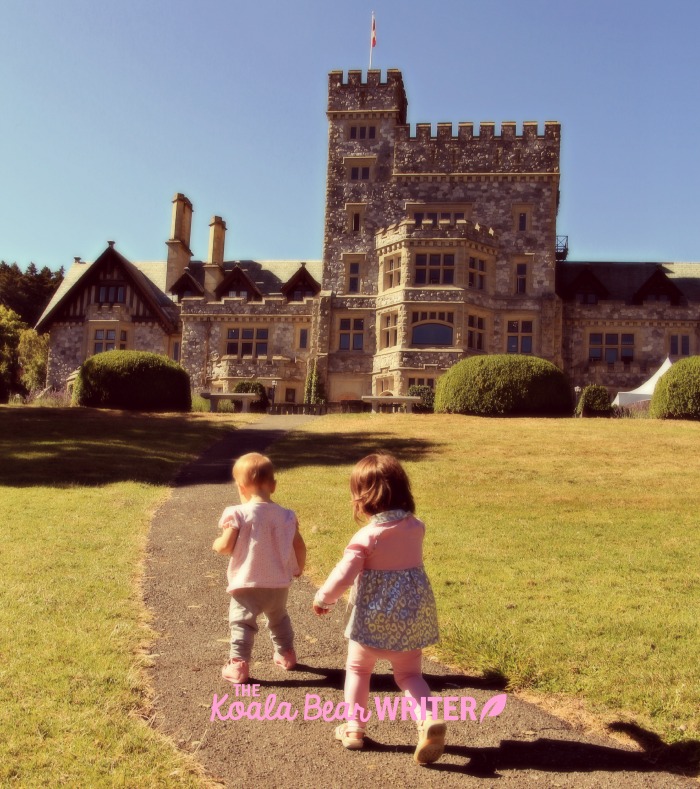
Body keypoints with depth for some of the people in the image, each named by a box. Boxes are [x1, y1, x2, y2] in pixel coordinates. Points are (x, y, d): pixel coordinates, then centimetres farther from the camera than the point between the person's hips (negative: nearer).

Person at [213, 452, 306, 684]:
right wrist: (298, 568, 21)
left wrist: (216, 544, 8)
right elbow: (299, 546, 2)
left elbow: (225, 547, -15)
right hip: (278, 584, 5)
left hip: (247, 583, -4)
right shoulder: (286, 515, -2)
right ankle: (286, 654, 39)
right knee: (279, 618, 26)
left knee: (242, 623, 7)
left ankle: (238, 666, 1)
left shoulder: (238, 514, -15)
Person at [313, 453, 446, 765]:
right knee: (409, 673, 15)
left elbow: (344, 574, -19)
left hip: (373, 618, -4)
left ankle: (353, 727, 22)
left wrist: (323, 598, -2)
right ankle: (427, 718, -9)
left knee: (357, 669, 19)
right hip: (413, 615, 4)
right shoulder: (416, 527, -2)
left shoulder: (367, 536, -18)